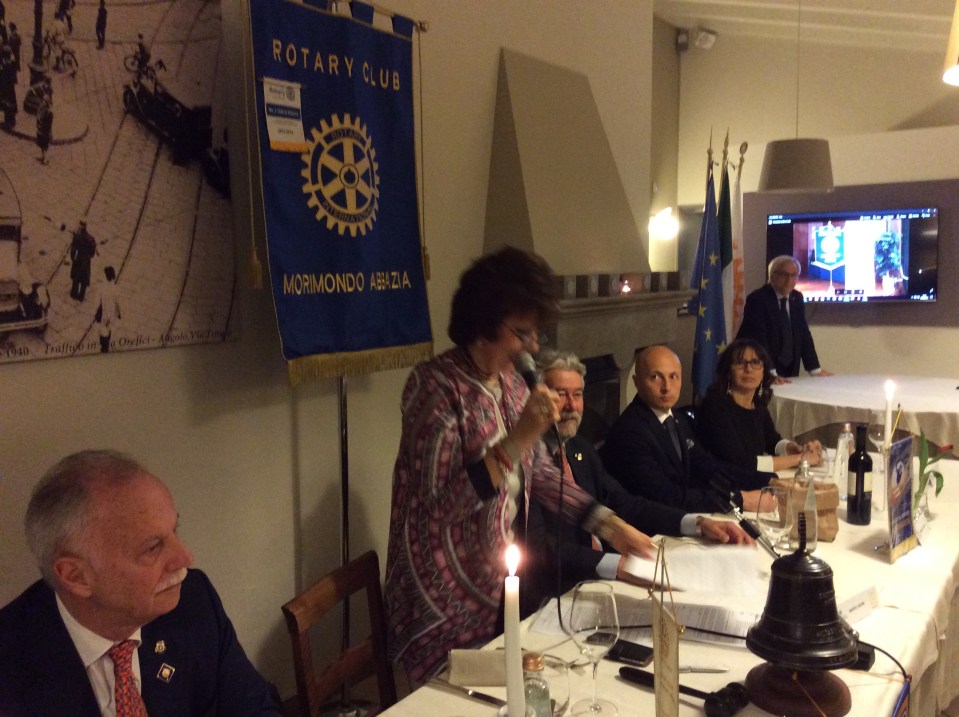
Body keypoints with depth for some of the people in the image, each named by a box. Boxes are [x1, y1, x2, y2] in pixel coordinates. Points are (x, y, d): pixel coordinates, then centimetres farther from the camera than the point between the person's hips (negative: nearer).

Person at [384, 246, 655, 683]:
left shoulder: (510, 381, 4)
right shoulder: (436, 386, -19)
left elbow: (540, 472, 11)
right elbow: (439, 505, -25)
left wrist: (609, 525, 5)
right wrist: (516, 440, -30)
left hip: (498, 584, 7)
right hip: (446, 598, -7)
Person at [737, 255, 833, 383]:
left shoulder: (797, 298, 7)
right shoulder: (757, 299, -14)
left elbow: (804, 334, 9)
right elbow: (759, 339, -22)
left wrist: (815, 370, 2)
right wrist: (771, 374, -30)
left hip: (789, 372, 6)